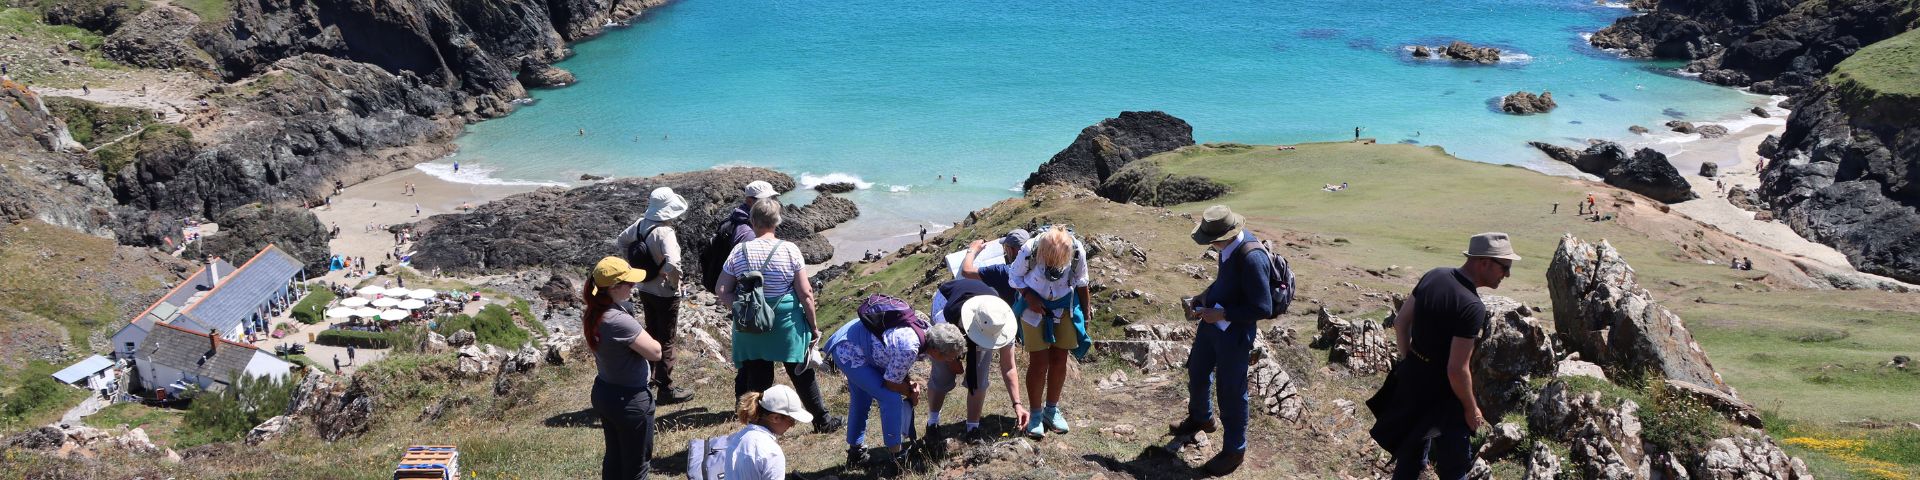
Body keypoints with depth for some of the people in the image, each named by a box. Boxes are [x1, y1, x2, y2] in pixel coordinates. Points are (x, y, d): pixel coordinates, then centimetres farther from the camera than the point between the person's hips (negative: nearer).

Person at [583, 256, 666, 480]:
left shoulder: (592, 314, -3)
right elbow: (655, 352, -22)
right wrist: (643, 339, -3)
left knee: (613, 459, 23)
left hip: (603, 393, 8)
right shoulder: (619, 320, -31)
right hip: (630, 400, -8)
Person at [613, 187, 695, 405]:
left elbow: (619, 244, 10)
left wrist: (635, 265, 9)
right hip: (665, 294, -7)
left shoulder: (640, 224, -4)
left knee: (651, 333, 25)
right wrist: (675, 283, -20)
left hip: (645, 289, 7)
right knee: (666, 341, 6)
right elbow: (673, 264, -39)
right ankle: (667, 389, 15)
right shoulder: (665, 232, -27)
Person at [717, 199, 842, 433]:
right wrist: (813, 325, 0)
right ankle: (822, 420, 25)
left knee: (756, 377, 11)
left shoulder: (739, 251, -5)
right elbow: (805, 293, -9)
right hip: (786, 324, -1)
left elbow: (722, 292, -4)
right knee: (802, 374, 14)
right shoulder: (789, 249, -10)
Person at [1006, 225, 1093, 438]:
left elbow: (1081, 282, -3)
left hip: (1064, 307, 2)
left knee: (1059, 360, 8)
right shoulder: (1029, 251, -29)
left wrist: (1085, 314, 5)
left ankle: (1052, 409, 25)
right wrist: (1030, 298, -22)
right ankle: (1036, 414, 10)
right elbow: (1015, 278, -8)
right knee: (1039, 362, -4)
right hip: (1035, 307, -2)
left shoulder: (1077, 252, -23)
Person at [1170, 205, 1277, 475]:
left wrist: (1222, 314, -23)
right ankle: (1200, 418, 55)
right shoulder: (1230, 246, -5)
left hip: (1235, 334, -9)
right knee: (1196, 372, 27)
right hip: (1212, 322, 9)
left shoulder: (1252, 258, -31)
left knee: (1231, 393, 7)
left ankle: (1234, 450, 28)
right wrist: (1203, 298, 2)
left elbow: (1263, 309, -27)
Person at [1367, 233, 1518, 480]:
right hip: (1441, 393, -8)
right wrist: (1471, 409, -10)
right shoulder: (1472, 307, -26)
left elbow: (1400, 322, 7)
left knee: (1409, 458, 23)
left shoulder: (1433, 276, -3)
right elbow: (1457, 370, -25)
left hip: (1411, 379, 8)